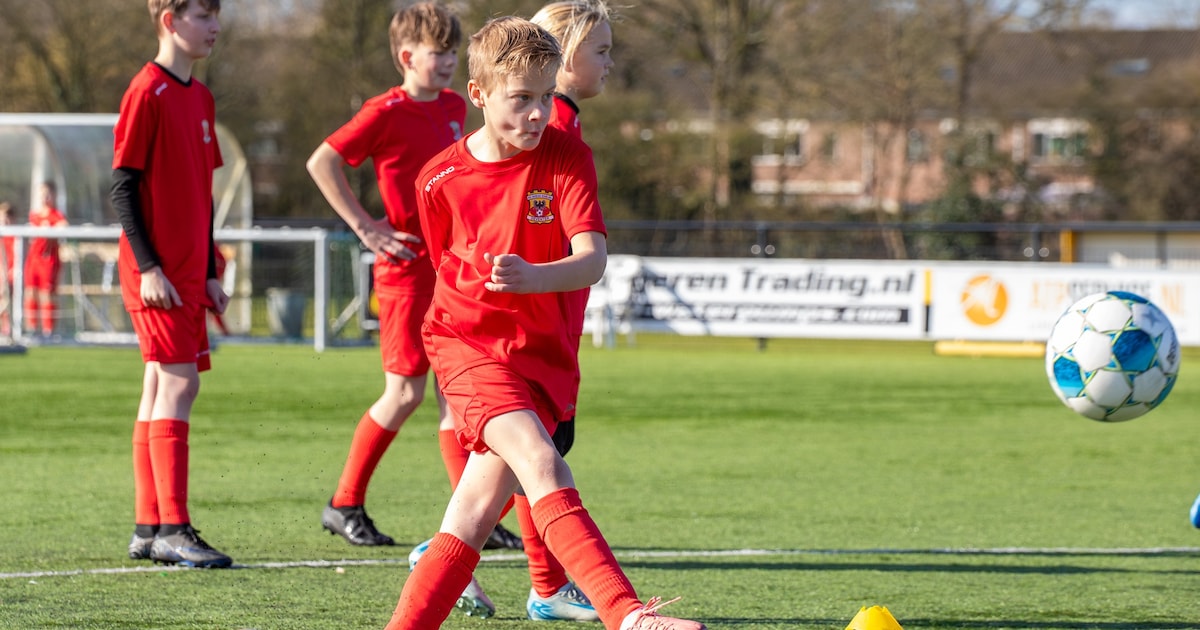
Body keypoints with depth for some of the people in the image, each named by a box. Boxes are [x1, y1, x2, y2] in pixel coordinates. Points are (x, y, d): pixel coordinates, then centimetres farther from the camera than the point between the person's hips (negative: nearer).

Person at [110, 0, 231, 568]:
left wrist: (210, 274, 17)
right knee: (178, 384, -13)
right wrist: (147, 266, -17)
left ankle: (148, 528, 12)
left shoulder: (200, 97, 15)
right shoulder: (147, 92, -10)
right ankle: (171, 529, -14)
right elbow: (122, 186, -12)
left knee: (162, 389, 9)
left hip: (188, 274, 8)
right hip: (155, 274, -8)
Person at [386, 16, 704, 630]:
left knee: (477, 509, -6)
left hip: (542, 350, 2)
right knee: (542, 464, -26)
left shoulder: (566, 157, -4)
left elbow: (592, 261, -16)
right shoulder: (440, 180, -1)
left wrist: (533, 276, -37)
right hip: (466, 342, -2)